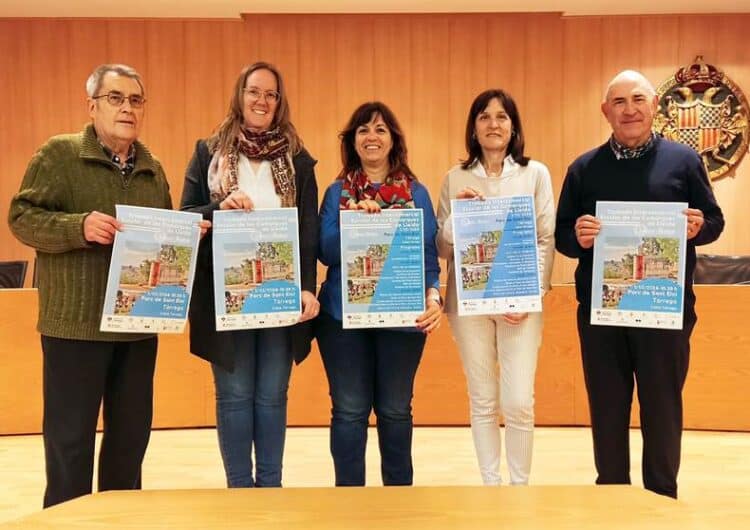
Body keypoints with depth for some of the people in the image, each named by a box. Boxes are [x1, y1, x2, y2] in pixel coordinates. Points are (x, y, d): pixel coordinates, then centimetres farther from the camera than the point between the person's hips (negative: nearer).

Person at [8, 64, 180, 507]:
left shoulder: (152, 168, 14)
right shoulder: (59, 154, -2)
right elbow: (23, 218, -8)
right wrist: (80, 226, -23)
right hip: (76, 322, -5)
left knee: (131, 434, 13)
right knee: (70, 437, 2)